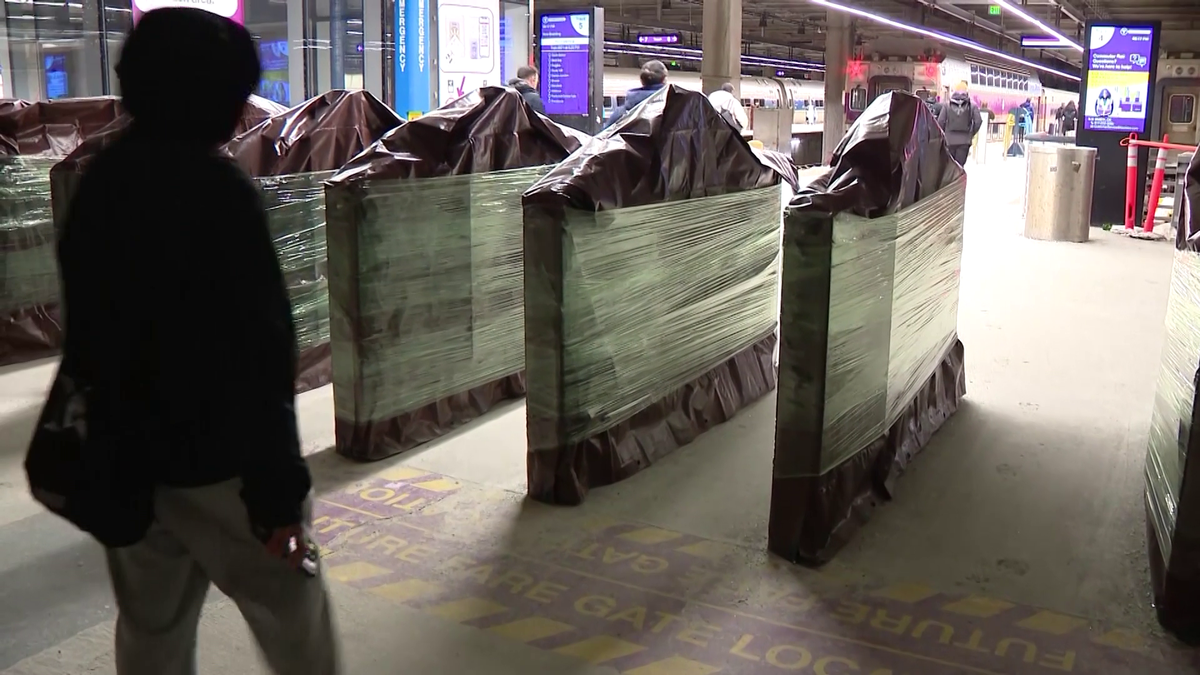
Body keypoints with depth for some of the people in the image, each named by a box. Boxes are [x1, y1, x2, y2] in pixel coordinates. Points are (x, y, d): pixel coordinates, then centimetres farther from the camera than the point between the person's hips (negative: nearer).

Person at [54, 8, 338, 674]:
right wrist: (277, 488, -17)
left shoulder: (96, 185, 7)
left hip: (125, 458, 8)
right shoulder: (214, 188, -18)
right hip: (217, 461, -8)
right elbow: (254, 353, -21)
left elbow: (87, 334, 14)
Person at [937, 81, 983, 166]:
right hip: (965, 140, -1)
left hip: (950, 139, 1)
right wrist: (972, 134, 10)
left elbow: (940, 121, -4)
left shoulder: (947, 104, 1)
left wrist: (944, 133, 12)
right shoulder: (972, 105, 1)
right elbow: (978, 121, -5)